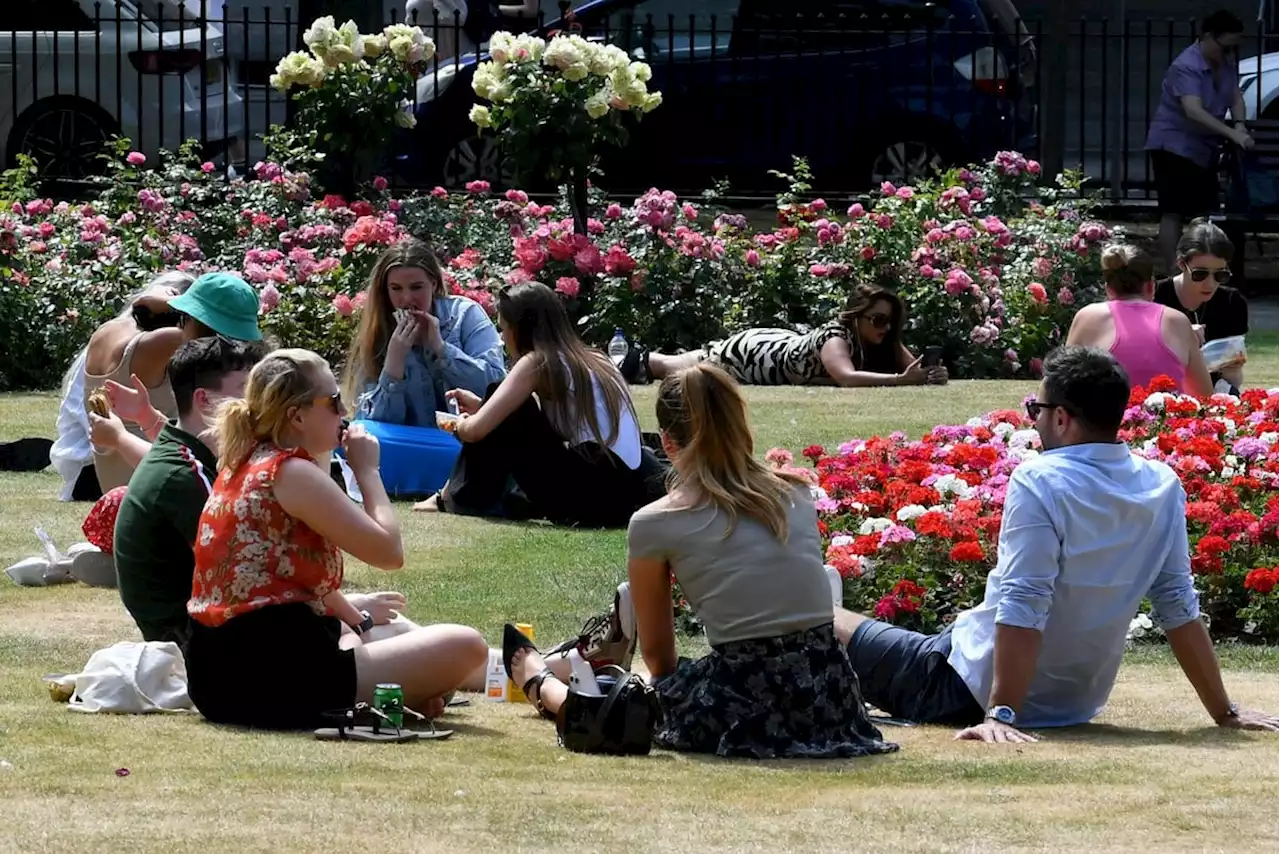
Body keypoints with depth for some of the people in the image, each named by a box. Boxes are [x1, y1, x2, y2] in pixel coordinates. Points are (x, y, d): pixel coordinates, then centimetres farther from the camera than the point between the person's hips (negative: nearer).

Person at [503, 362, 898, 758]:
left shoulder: (653, 525, -3)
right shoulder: (798, 494, 10)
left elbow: (657, 651, 9)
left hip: (744, 710, -4)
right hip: (830, 698, 4)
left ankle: (543, 686, 55)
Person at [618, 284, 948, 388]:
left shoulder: (883, 343, -20)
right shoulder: (835, 340, -42)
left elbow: (911, 365, -24)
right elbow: (847, 377, -59)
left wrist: (930, 374, -48)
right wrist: (901, 380, -66)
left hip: (781, 345, 7)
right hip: (752, 355, -7)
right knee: (674, 369, 21)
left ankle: (645, 360, 53)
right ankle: (641, 361, 45)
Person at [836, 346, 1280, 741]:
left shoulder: (1038, 482, -21)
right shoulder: (1162, 486, -3)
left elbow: (1022, 609, -28)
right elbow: (1179, 609, -1)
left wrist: (1000, 714, -29)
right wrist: (1225, 713, 4)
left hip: (972, 692, -7)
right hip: (1076, 706, 7)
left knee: (826, 624, 8)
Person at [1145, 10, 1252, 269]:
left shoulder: (1227, 62, 1)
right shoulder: (1187, 67, -26)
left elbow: (1236, 97, 6)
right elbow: (1193, 110, -39)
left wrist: (1239, 124, -16)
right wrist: (1232, 134, -46)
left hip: (1204, 148, 9)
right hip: (1174, 146, -9)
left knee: (1204, 213, 11)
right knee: (1173, 213, -10)